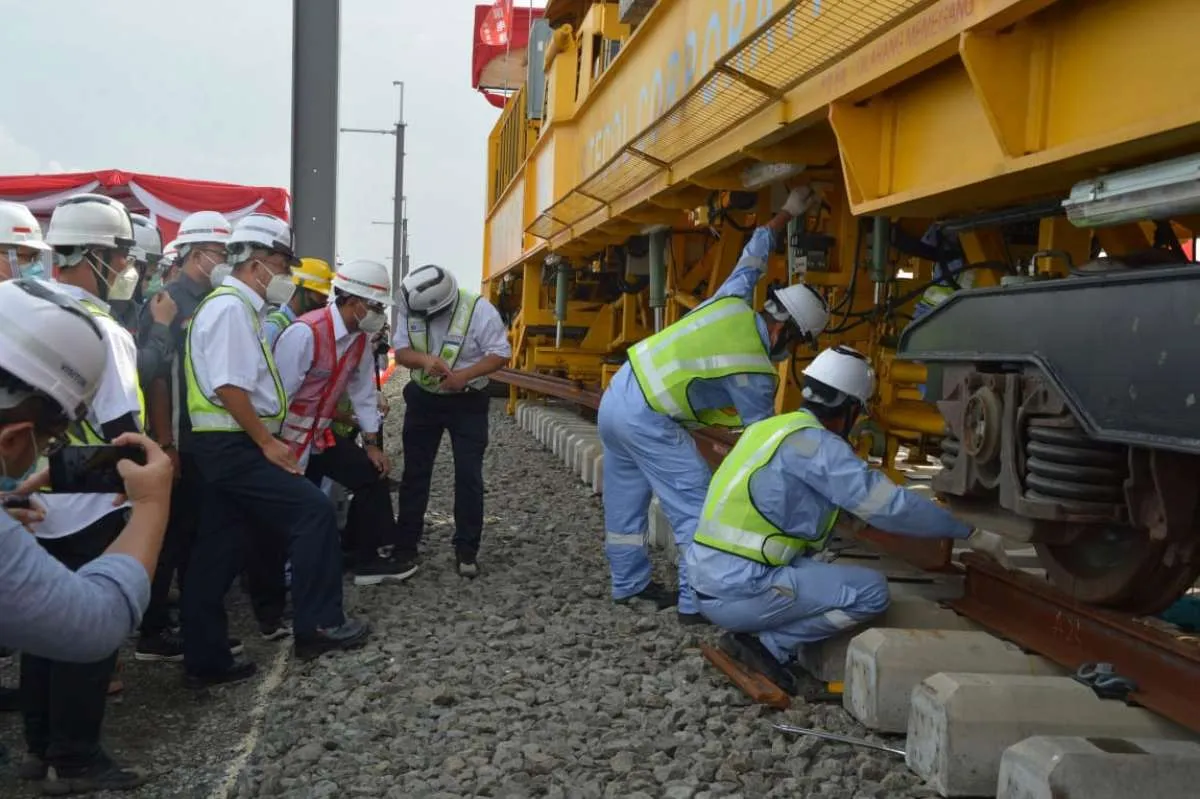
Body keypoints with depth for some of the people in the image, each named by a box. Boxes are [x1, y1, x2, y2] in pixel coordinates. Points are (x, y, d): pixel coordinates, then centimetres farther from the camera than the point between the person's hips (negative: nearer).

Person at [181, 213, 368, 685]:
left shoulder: (240, 307, 18)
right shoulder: (231, 307, -14)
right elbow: (228, 387, -22)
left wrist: (267, 439, 16)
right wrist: (268, 442, -17)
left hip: (228, 446, 10)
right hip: (233, 445, -10)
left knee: (218, 553, 12)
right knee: (313, 511, -7)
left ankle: (205, 660, 18)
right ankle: (317, 626, 1)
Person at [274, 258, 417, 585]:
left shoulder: (361, 338, 1)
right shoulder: (305, 333, -25)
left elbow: (363, 391, 9)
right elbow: (278, 393, -24)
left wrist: (372, 444, 10)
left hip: (321, 434, 8)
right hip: (288, 437, -8)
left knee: (372, 476, 9)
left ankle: (374, 558, 18)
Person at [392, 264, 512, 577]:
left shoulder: (479, 310, -23)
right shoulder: (410, 308, -14)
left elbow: (501, 353, -17)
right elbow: (400, 351, -9)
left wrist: (465, 375, -30)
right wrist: (424, 359, -31)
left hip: (467, 403, -3)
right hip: (423, 399, 3)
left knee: (468, 476, -2)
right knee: (415, 472, 10)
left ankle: (466, 549, 10)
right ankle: (405, 543, 22)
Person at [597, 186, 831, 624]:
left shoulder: (734, 303, 2)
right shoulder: (755, 374, -12)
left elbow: (753, 257, 20)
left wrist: (787, 213, 30)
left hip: (616, 396, 9)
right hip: (647, 419, -8)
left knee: (625, 501, 18)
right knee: (698, 507, -1)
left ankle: (629, 584, 31)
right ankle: (697, 602, -2)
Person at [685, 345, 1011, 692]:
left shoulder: (774, 428, 16)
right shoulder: (816, 443, -11)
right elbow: (892, 505, -12)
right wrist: (971, 534, -3)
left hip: (710, 580, 9)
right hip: (740, 590, -9)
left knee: (820, 573, 27)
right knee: (871, 590, -5)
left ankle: (752, 631, 9)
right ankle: (768, 644, -5)